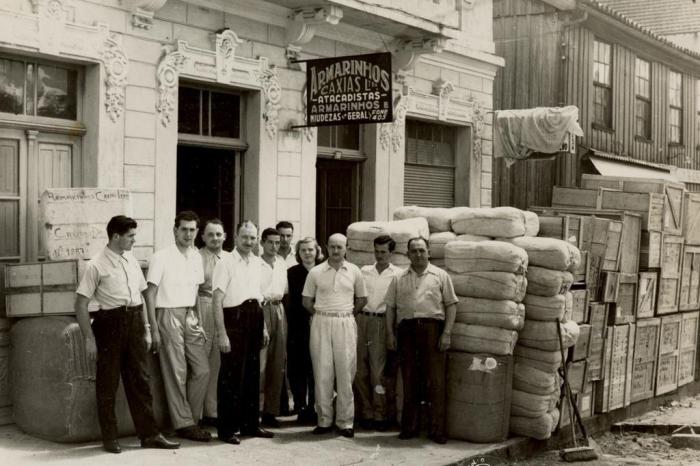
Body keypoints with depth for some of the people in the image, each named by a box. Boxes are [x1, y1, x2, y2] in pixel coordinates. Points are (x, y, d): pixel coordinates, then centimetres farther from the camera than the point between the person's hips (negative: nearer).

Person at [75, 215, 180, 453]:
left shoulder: (131, 260, 9)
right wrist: (89, 338, -13)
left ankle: (149, 434, 15)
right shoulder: (96, 265, -10)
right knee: (108, 383, 4)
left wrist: (146, 329, 12)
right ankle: (110, 438, 16)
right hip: (110, 323, -6)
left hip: (134, 322, 6)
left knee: (139, 380, 9)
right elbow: (80, 304, -11)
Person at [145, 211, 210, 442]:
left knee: (202, 370, 4)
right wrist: (154, 329, -11)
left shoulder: (196, 257, 10)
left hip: (190, 317, 6)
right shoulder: (161, 257, -8)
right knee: (176, 373, -1)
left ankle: (192, 418, 17)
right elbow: (150, 294, -7)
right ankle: (184, 423, 9)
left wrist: (199, 323, 14)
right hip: (169, 316, -6)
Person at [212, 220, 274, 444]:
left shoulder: (257, 263, 11)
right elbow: (217, 301, -12)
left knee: (252, 374, 13)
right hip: (233, 319, -7)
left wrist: (263, 326, 16)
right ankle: (227, 428, 8)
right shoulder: (225, 263, -9)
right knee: (231, 376, -2)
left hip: (254, 320, 7)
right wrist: (222, 333, -18)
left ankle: (251, 424, 24)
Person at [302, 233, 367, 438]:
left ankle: (345, 421, 6)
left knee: (346, 372, 0)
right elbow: (307, 301, 9)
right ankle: (324, 420, 7)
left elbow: (362, 299, 13)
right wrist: (322, 314, 4)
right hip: (321, 323, 0)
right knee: (322, 372, 0)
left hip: (346, 324, 0)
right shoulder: (315, 272, 3)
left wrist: (346, 314, 6)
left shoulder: (354, 272, 5)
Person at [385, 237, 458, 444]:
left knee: (436, 381, -3)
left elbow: (451, 305, 5)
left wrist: (447, 333, -5)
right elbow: (390, 307, 14)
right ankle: (409, 427, 15)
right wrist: (390, 333, 3)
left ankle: (437, 430, 2)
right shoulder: (399, 279, 15)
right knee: (409, 381, 6)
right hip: (406, 328, 2)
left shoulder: (440, 276, 8)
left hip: (432, 328, -2)